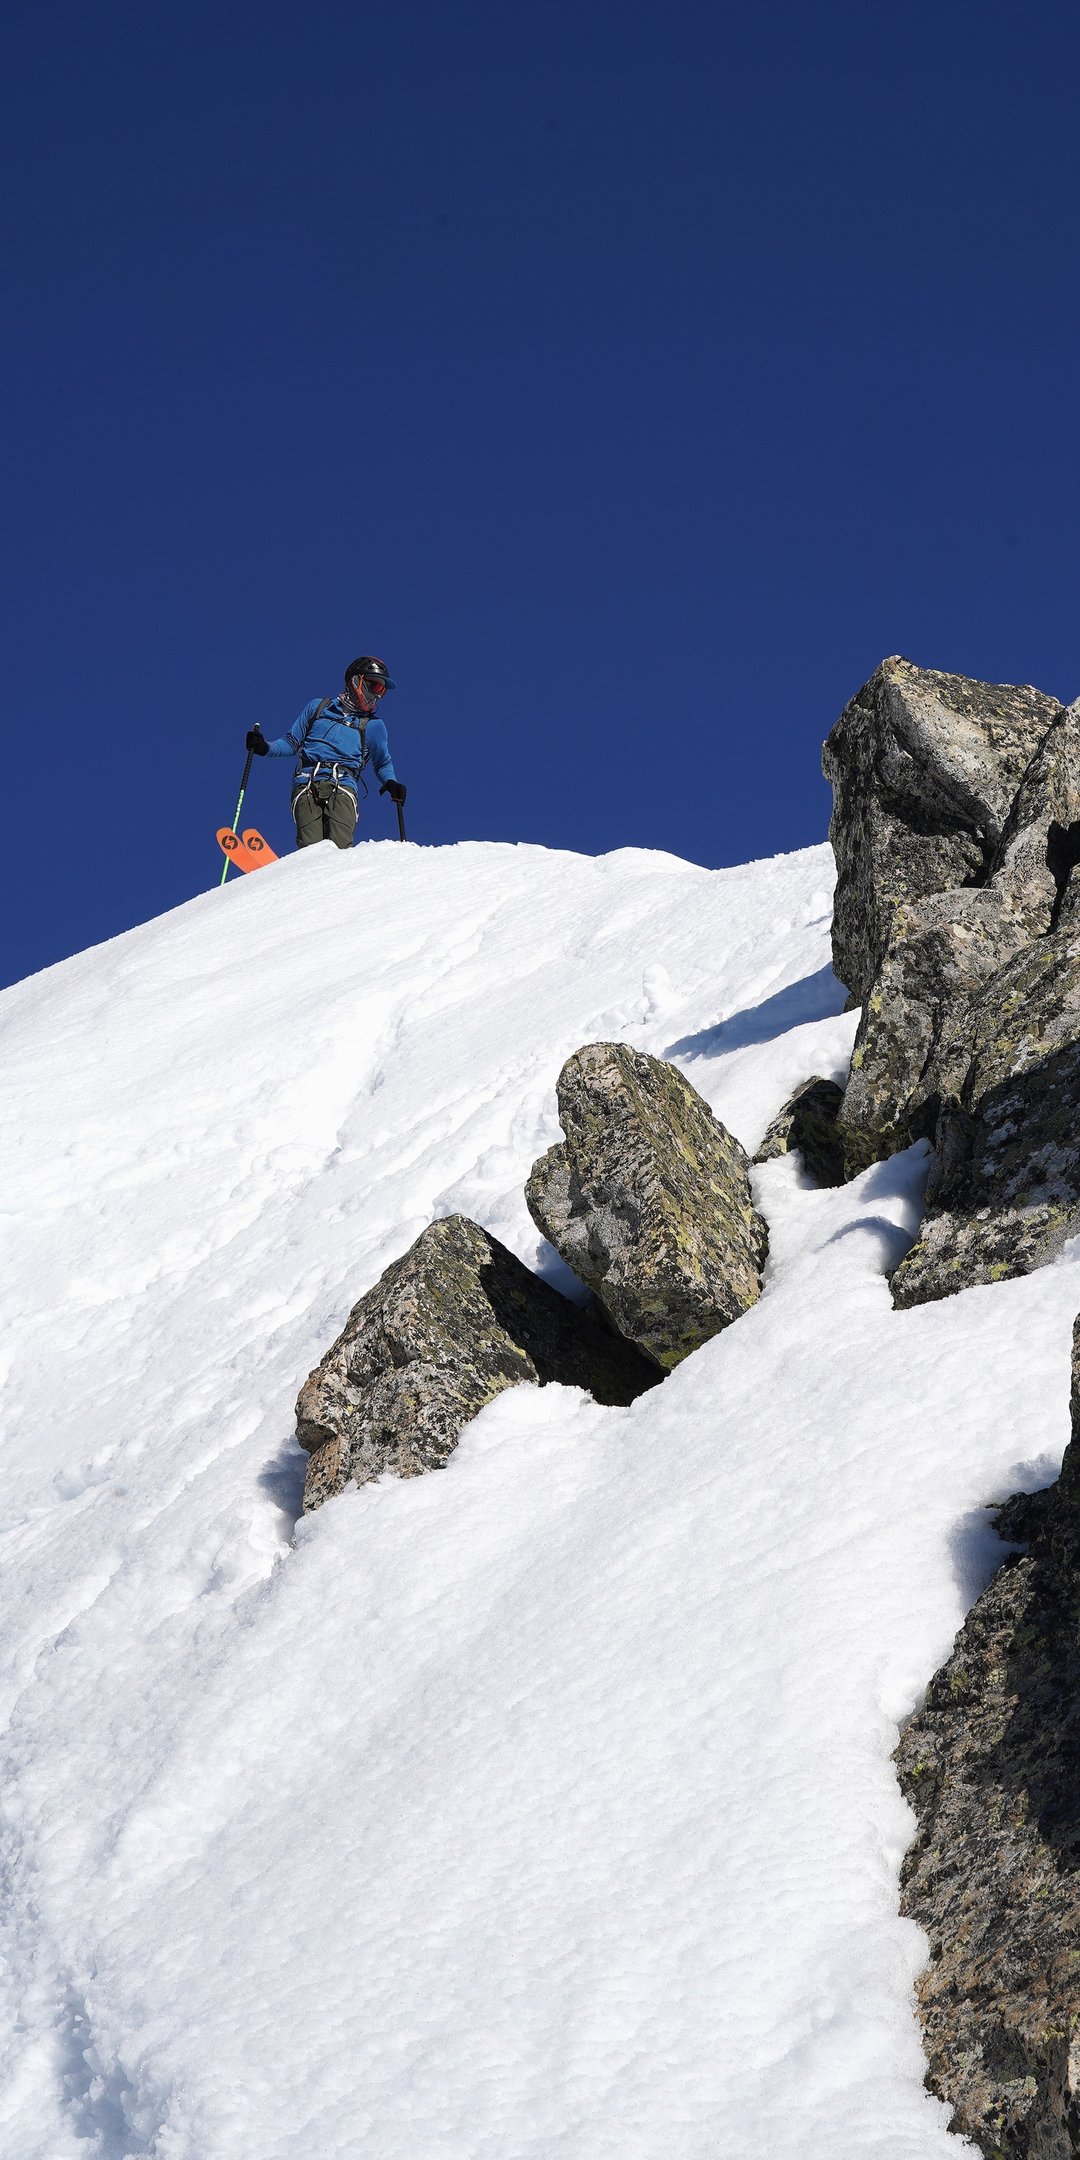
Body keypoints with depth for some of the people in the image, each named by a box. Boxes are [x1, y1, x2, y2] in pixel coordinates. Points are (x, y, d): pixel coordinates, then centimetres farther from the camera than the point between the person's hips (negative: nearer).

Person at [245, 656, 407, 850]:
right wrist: (265, 748, 6)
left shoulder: (374, 726, 23)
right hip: (307, 784, 0)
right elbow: (292, 743, 25)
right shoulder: (318, 707, 23)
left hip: (342, 787, 0)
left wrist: (391, 782, 11)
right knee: (310, 848, -23)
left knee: (340, 848, -28)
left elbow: (383, 763, 33)